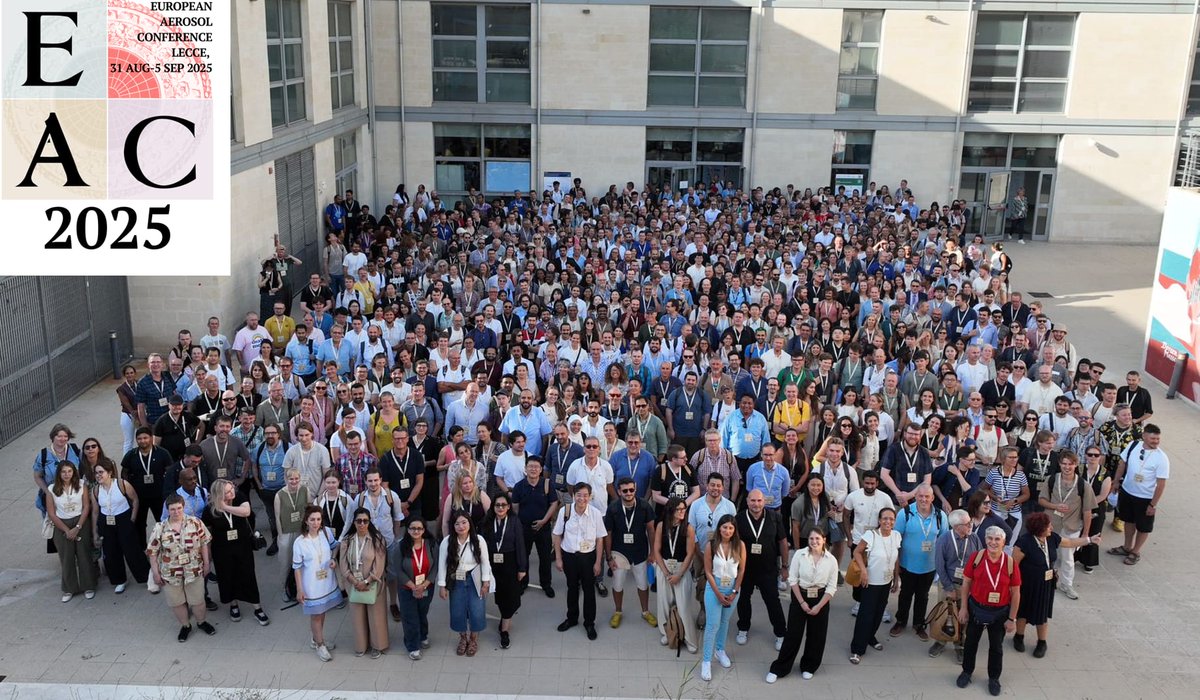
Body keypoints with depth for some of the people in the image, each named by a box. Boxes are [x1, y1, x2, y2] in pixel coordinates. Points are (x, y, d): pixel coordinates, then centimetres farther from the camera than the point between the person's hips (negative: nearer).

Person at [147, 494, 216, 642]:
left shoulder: (195, 522, -9)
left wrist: (207, 563, 0)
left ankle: (201, 622, 35)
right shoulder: (160, 528, -10)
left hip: (194, 570, 0)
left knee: (197, 600, 10)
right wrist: (155, 572, -3)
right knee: (176, 602, 13)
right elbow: (153, 551, -3)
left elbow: (204, 543, -1)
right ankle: (185, 625, 35)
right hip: (170, 574, 0)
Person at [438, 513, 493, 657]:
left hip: (474, 581, -1)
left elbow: (485, 562, -5)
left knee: (476, 612, 0)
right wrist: (442, 585, -5)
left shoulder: (478, 540, -14)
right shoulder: (446, 542, -13)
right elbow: (442, 564, -6)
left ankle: (474, 639, 27)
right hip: (456, 581, 1)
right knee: (457, 612, 9)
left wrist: (486, 582, -5)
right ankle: (463, 638, 36)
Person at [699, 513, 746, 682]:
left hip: (733, 587, 2)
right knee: (712, 624, -4)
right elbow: (708, 571, -11)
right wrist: (718, 594, -11)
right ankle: (706, 661, 4)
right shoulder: (711, 545, -16)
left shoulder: (740, 545, -11)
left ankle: (720, 650, 38)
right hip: (714, 587, -2)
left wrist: (734, 592, -6)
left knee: (725, 621, 17)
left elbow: (741, 570, -4)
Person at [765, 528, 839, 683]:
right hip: (799, 597, -1)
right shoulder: (799, 555, -9)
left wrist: (819, 606, -11)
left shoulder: (831, 560, -7)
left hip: (820, 599, 1)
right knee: (793, 634, 1)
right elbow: (792, 580, -6)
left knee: (816, 635, 10)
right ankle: (778, 669, 11)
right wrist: (802, 602, -10)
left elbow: (832, 587, -5)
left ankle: (808, 667, 30)